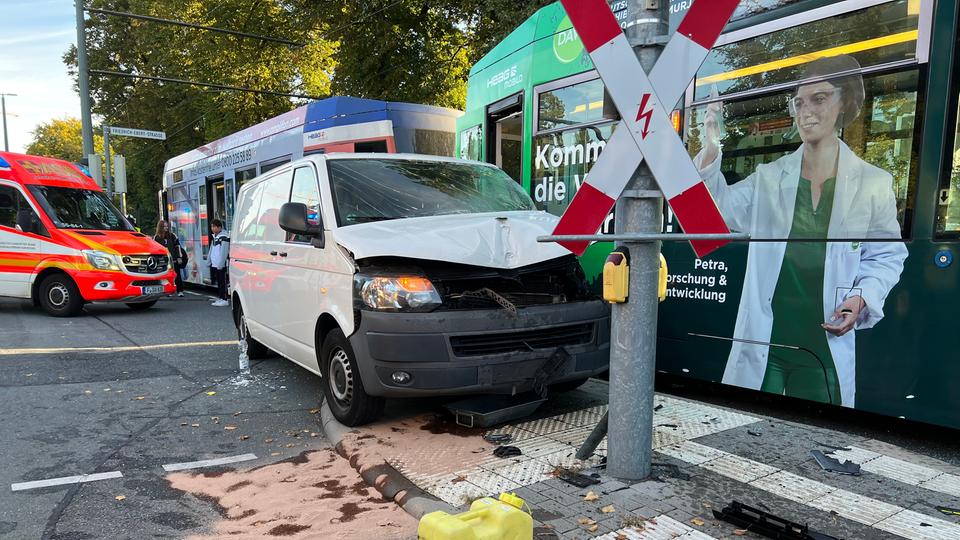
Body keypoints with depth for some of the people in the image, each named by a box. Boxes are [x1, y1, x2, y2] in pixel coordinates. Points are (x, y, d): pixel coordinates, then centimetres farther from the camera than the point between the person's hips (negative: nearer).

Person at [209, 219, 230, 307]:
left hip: (221, 265, -9)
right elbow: (212, 250, 22)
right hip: (215, 264, 9)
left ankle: (224, 299, -4)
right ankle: (219, 298, 20)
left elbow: (223, 252, -20)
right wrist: (210, 261, 20)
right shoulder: (214, 237, 16)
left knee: (223, 282, -6)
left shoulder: (224, 237, -14)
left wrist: (220, 263, -22)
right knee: (218, 281, 14)